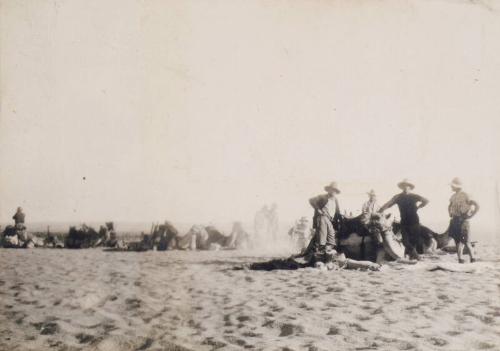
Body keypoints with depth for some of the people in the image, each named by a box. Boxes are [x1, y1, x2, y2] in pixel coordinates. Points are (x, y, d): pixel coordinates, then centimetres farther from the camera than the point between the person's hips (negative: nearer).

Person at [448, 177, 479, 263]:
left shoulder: (465, 195, -10)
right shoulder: (453, 196, 11)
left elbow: (476, 206, -14)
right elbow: (450, 206, 31)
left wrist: (469, 216, -14)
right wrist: (450, 214, 17)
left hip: (463, 221, -7)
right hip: (454, 221, 7)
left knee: (465, 241, -9)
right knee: (457, 241, 7)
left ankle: (472, 258, 3)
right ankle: (460, 258, 12)